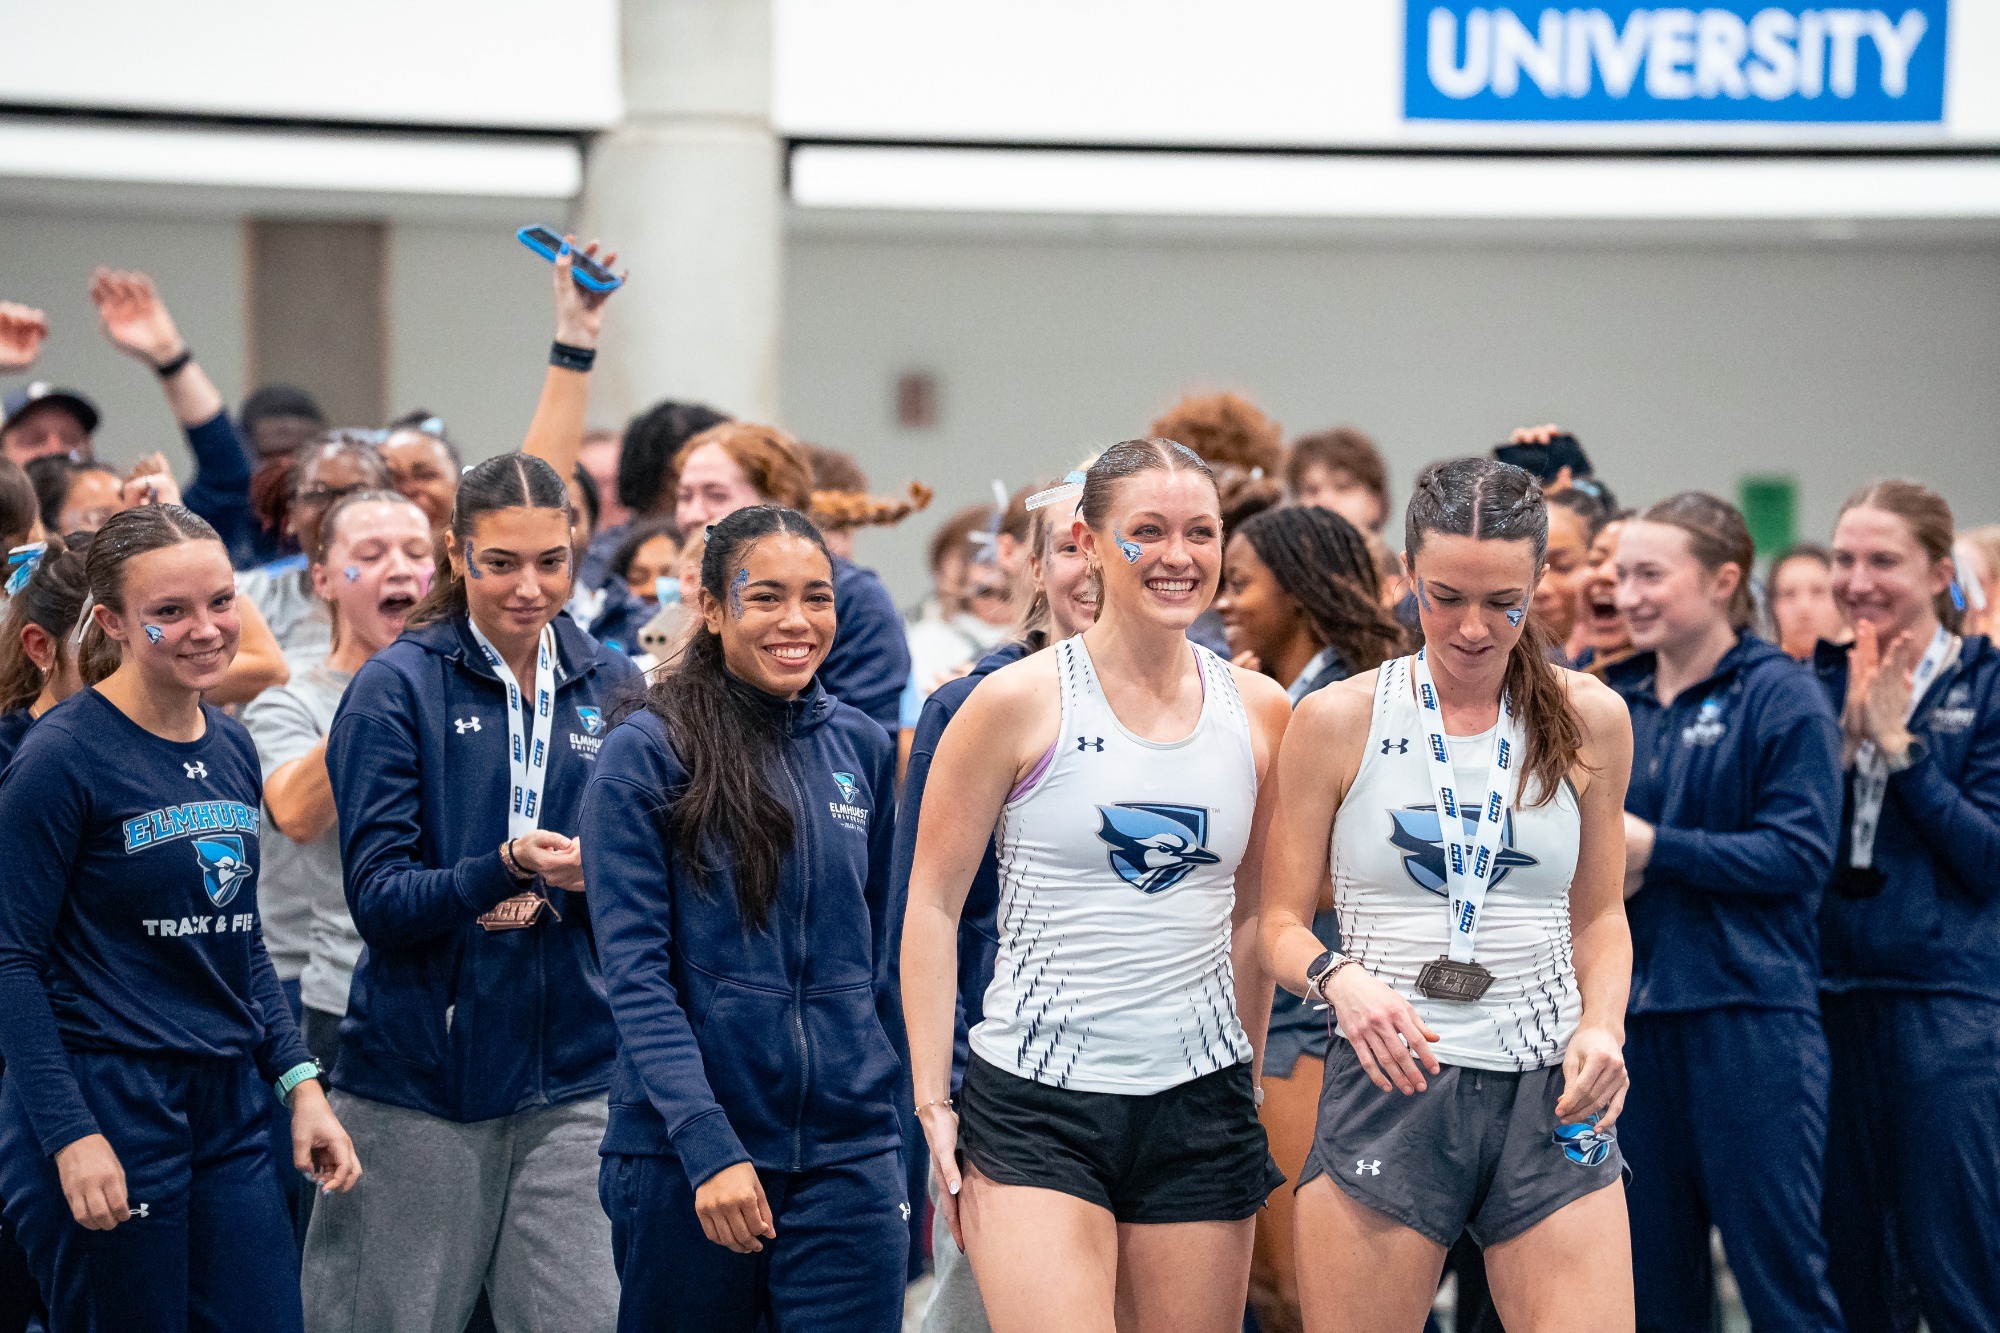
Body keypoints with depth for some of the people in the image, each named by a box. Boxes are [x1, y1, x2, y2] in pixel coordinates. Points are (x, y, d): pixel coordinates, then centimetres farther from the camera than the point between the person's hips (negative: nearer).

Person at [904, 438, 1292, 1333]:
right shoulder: (1020, 703, -4)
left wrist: (1247, 1078, 16)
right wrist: (932, 1101, -5)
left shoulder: (1258, 711, 7)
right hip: (1036, 1100, -4)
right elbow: (932, 902, -1)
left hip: (1200, 1105, 4)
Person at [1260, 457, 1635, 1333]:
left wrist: (1602, 1026, -2)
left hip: (1548, 1096, 1)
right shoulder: (1338, 721, 1)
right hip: (1386, 1087, -1)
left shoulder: (1588, 721, 7)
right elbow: (1281, 924, 4)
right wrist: (1341, 980, -17)